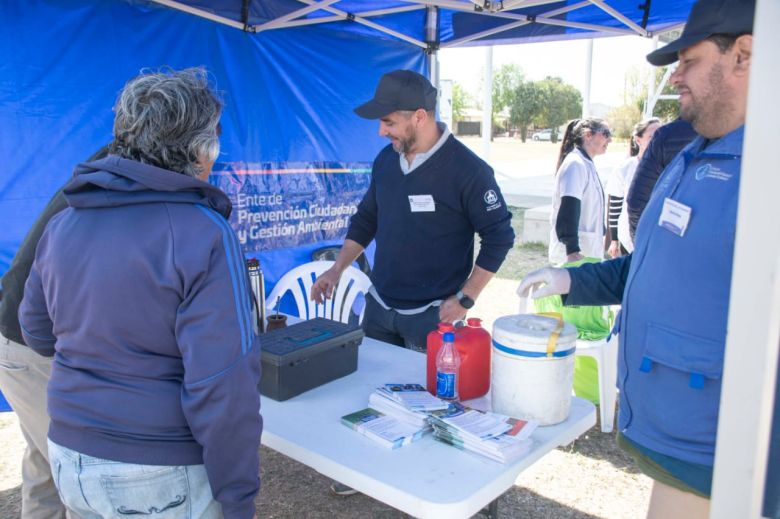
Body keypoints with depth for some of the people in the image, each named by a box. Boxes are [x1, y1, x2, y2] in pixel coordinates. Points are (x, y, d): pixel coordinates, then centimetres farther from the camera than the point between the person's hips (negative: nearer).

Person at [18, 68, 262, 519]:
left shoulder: (62, 225, 0)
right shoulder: (203, 233, -21)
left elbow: (39, 333, 14)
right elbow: (222, 384, -24)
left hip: (71, 461, 6)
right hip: (161, 479, -6)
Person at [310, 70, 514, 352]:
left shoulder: (468, 170, -16)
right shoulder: (385, 158, 2)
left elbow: (499, 236, -11)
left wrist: (465, 299, -13)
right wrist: (337, 269, 4)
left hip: (433, 315, -5)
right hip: (378, 306, 6)